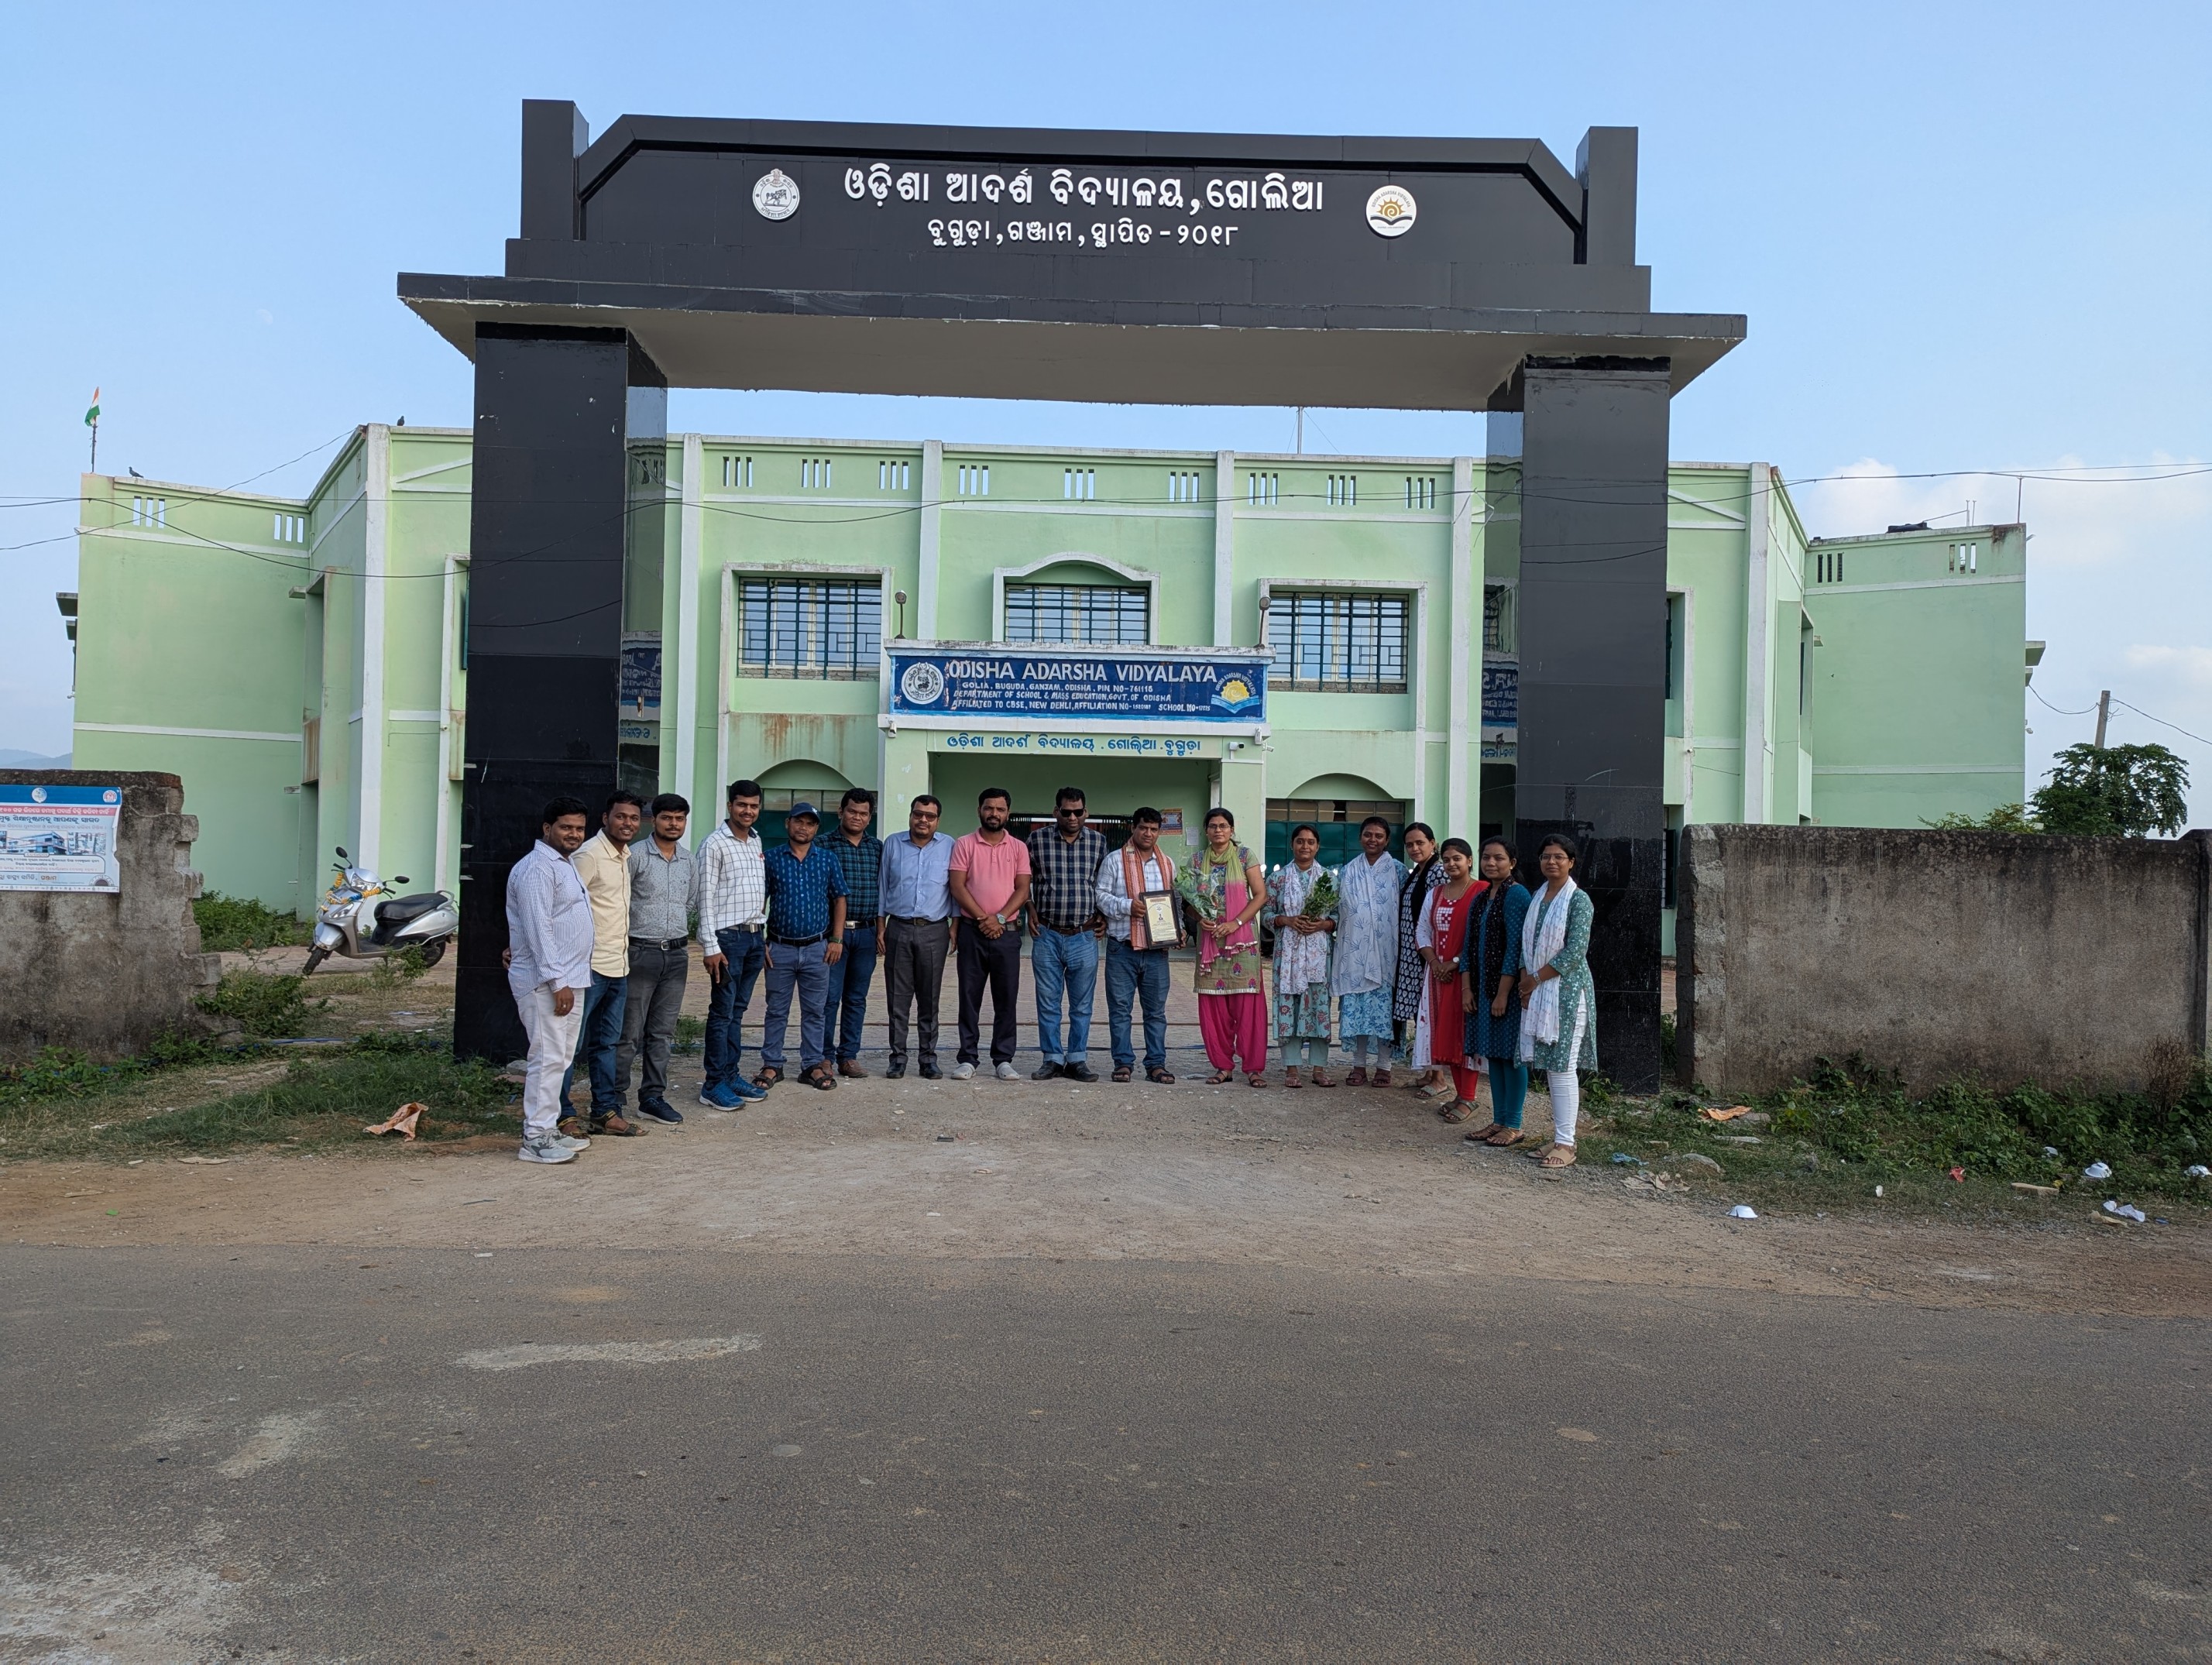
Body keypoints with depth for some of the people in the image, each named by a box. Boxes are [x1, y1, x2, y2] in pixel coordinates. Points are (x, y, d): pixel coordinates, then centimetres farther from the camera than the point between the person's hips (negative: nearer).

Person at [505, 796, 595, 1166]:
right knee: (548, 1058, -9)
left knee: (561, 1058, 13)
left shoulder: (565, 864, 18)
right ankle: (536, 1138, -5)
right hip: (545, 981, -10)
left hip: (567, 979, 10)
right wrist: (557, 981, -22)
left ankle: (549, 1129, 20)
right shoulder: (538, 868, -14)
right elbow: (538, 928, -20)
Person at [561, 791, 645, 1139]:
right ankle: (563, 1115, 7)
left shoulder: (625, 856, 13)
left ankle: (606, 1111, 20)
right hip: (590, 966, -8)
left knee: (606, 1043, 13)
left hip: (618, 967, 9)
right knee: (572, 1043, -1)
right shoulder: (589, 855, -13)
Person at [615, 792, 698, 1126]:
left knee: (663, 1032, 9)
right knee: (629, 1031, -2)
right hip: (641, 952, -5)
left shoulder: (689, 861, 11)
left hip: (677, 954, 5)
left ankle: (653, 1096, 16)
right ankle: (615, 1096, 7)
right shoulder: (635, 855, -7)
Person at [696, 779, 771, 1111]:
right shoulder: (714, 844, -9)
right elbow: (706, 898, -12)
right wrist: (710, 947, -16)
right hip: (728, 937, -7)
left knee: (738, 1011, 13)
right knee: (722, 1012, -3)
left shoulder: (757, 842, 14)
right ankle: (714, 1085, 2)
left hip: (755, 937, 7)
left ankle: (732, 1075, 19)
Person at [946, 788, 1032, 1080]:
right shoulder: (964, 844, 3)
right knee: (969, 997, 3)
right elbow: (957, 886, -4)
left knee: (1006, 998, 3)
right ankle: (967, 1059, 10)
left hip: (1007, 932, 1)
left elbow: (1023, 889, 2)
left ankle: (1003, 1060, 10)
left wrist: (999, 918, -12)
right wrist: (982, 918, -12)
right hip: (972, 931, -1)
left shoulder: (1018, 848, 8)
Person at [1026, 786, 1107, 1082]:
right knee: (1048, 1003, 5)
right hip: (1047, 935, 0)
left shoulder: (1099, 841, 3)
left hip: (1084, 936, 1)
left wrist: (1103, 914, 6)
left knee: (1082, 1005, 6)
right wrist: (1031, 910, 3)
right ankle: (1052, 1059, 15)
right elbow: (1023, 879, 12)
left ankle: (1077, 1060, 15)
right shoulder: (1037, 839, 0)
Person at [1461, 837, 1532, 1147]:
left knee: (1510, 1054, -1)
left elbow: (1515, 946, -16)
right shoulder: (1482, 897, 13)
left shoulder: (1516, 894, -11)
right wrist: (1467, 988, 6)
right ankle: (1498, 1120, 19)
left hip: (1509, 987, -8)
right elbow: (1471, 944, 13)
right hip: (1483, 987, 8)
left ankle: (1513, 1125, 6)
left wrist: (1503, 993, -18)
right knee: (1492, 1053, 11)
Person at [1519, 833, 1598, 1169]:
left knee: (1562, 1065, -7)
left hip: (1566, 990, -7)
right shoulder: (1537, 898, 12)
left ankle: (1566, 1143, -2)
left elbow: (1575, 952, -15)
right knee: (1549, 1065, 8)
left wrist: (1536, 978, -10)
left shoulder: (1579, 900, -8)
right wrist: (1525, 980, -2)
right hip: (1537, 992, 7)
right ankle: (1558, 1136, 16)